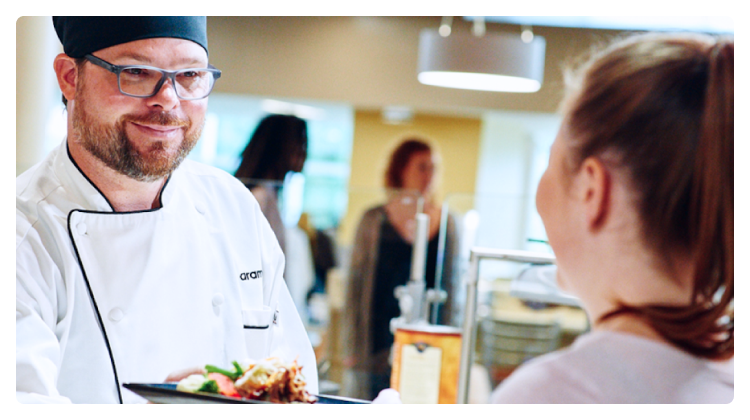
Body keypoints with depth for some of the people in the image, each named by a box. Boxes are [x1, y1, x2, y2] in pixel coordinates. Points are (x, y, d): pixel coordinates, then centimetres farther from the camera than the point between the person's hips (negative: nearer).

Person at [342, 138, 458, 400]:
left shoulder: (446, 223, 7)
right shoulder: (375, 220, 2)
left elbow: (450, 285, 10)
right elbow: (355, 283, 3)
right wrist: (352, 347, 0)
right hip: (379, 345, -1)